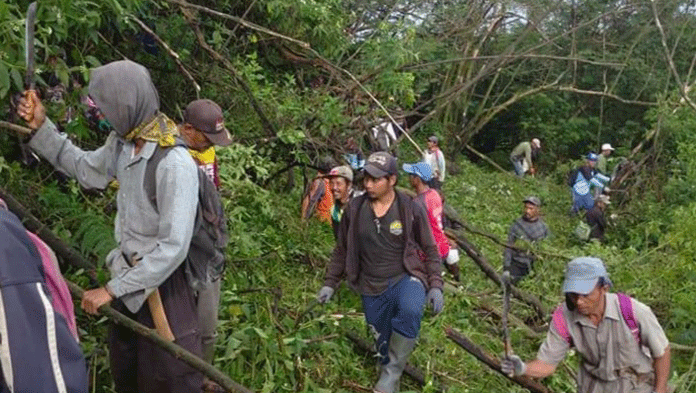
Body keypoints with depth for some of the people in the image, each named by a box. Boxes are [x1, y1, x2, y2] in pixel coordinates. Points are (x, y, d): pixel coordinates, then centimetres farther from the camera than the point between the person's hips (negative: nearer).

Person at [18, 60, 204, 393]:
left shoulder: (175, 164, -30)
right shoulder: (122, 142, -6)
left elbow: (174, 247, -29)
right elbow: (86, 171, 14)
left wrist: (112, 289, -23)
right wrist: (41, 128, 5)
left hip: (161, 282, -8)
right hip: (128, 273, 8)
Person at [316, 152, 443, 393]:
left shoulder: (411, 209, -7)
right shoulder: (354, 209, -3)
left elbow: (429, 250, 2)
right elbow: (342, 250, 9)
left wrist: (435, 285, -6)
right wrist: (330, 283, 9)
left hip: (406, 278, -3)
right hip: (372, 290, 3)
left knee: (410, 311, -35)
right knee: (383, 345, 11)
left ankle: (392, 373, -16)